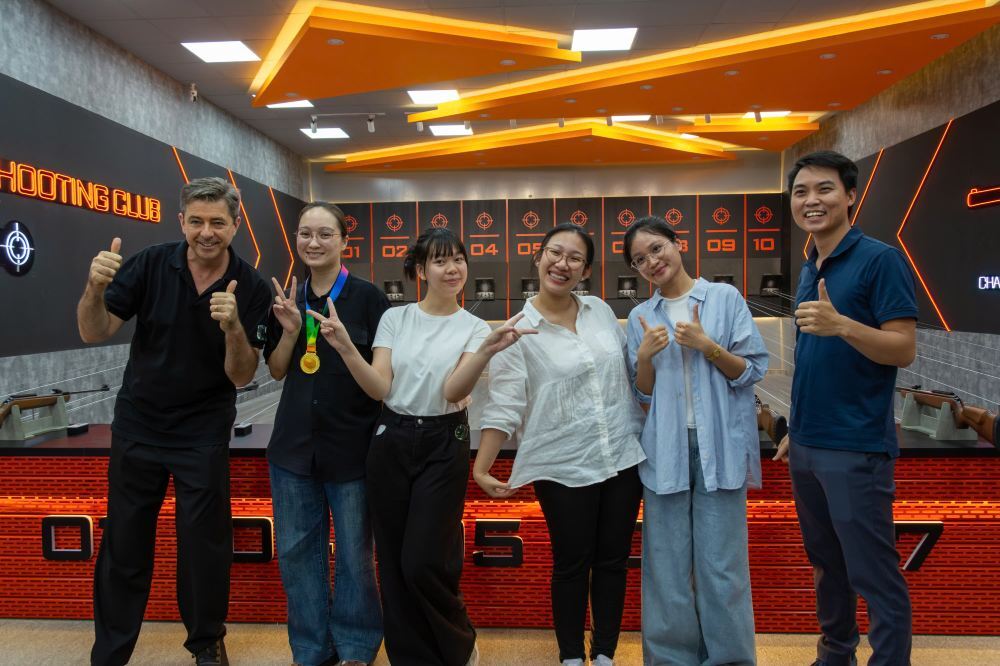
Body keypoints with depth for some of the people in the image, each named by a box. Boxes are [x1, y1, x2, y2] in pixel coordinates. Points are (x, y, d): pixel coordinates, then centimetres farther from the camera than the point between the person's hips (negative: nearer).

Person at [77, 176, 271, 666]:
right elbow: (94, 333, -10)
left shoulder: (250, 288, -13)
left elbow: (241, 376, -13)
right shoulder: (151, 264, -10)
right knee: (123, 545, 12)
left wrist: (232, 326, -32)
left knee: (204, 546, 7)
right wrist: (95, 287, -31)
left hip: (203, 434, -1)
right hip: (137, 426, 1)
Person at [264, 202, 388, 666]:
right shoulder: (288, 300, 6)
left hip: (352, 443, -4)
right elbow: (277, 371, 6)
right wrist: (291, 330, -8)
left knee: (354, 553, 7)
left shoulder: (367, 297, -7)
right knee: (297, 550, 12)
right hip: (294, 442, 4)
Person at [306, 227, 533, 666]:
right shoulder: (395, 318, 4)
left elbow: (453, 392, -14)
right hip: (391, 441, 2)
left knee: (423, 563, -5)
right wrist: (345, 347, -20)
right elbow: (379, 389, -5)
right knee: (394, 563, 8)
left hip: (443, 447, -2)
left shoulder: (474, 328, 0)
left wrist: (487, 352, -30)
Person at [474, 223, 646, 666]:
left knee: (613, 561, 14)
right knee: (571, 565, 9)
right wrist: (481, 466, -16)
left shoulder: (601, 310, 4)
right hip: (563, 468, -4)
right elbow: (504, 405, -11)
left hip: (624, 458, 4)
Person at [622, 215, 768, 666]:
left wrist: (707, 346, -15)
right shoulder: (641, 317, 9)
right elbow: (643, 394, 9)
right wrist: (645, 357, -9)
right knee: (668, 561, 8)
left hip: (719, 446, -2)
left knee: (720, 560, 2)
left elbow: (752, 371, 0)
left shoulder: (725, 297, 2)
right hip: (665, 450, 2)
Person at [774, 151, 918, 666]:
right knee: (826, 565, 19)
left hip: (856, 449, -8)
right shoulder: (809, 270, 12)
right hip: (807, 446, 8)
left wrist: (840, 324, -32)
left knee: (874, 576, 2)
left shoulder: (880, 260, -10)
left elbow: (903, 350, -16)